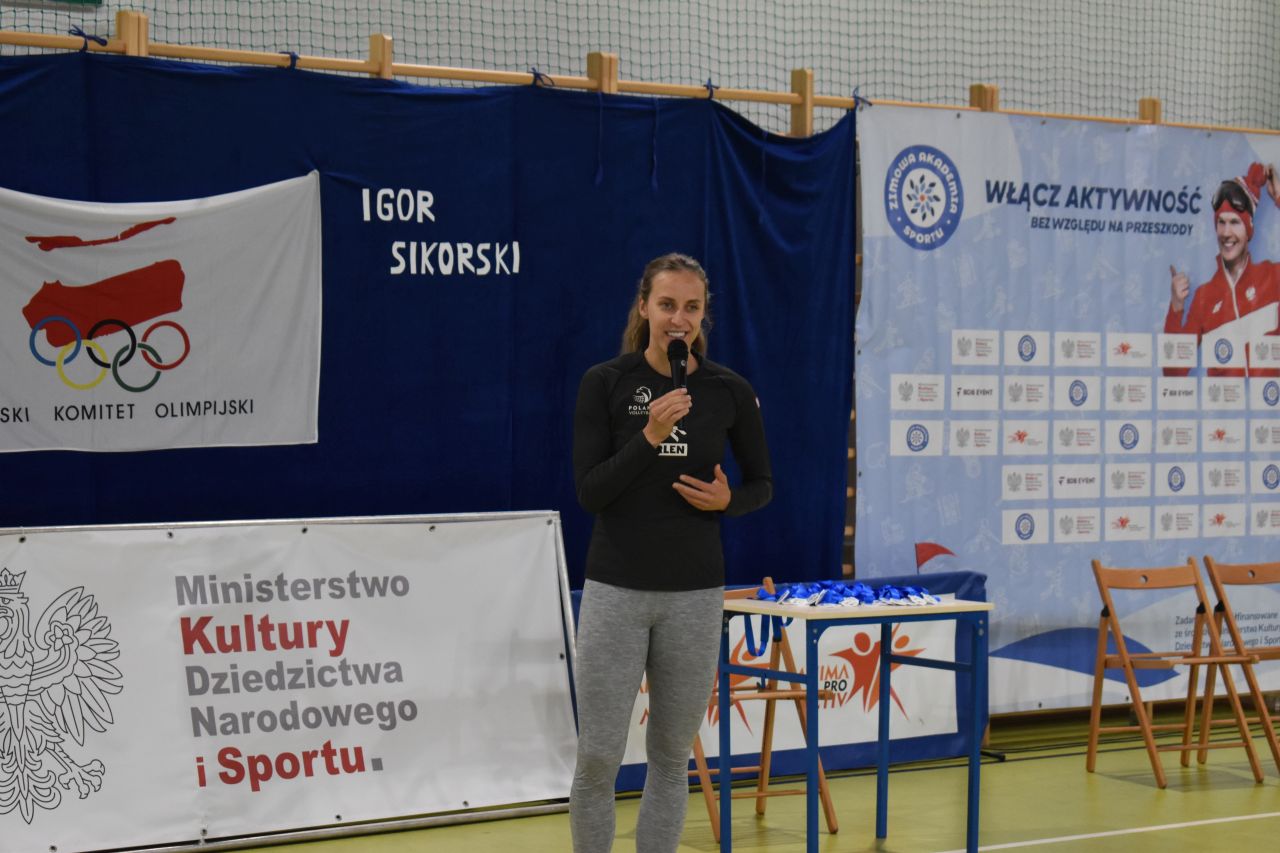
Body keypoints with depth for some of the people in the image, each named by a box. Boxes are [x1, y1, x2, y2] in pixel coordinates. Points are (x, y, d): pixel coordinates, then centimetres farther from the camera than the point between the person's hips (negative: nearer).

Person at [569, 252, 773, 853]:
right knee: (598, 757, -2)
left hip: (694, 594, 2)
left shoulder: (730, 391, 0)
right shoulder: (604, 383, -5)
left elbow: (762, 483, 11)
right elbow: (589, 492, -9)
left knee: (671, 755, 9)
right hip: (615, 589, -2)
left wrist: (727, 499, -11)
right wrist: (650, 436, -21)